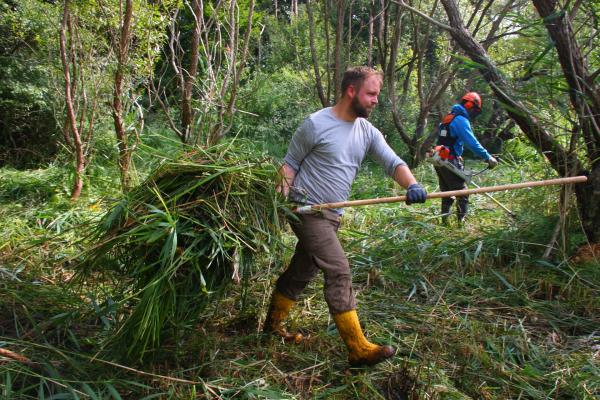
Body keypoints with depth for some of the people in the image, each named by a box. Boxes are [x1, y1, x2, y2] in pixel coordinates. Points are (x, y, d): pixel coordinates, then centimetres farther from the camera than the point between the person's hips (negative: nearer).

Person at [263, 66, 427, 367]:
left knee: (301, 272, 16)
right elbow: (290, 165, -4)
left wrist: (411, 185, -23)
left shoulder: (367, 131, 7)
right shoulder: (316, 124, -11)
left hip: (332, 215, 7)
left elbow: (392, 162, -3)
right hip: (307, 210, -7)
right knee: (339, 272, -13)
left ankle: (273, 325, 34)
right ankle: (358, 349, -9)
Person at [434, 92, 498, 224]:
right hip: (451, 161, -9)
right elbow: (472, 142, -21)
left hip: (440, 160, 9)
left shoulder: (449, 117, 16)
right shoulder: (461, 120, -13)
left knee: (446, 192, 14)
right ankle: (461, 221, -3)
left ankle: (445, 220, 15)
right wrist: (488, 157, -19)